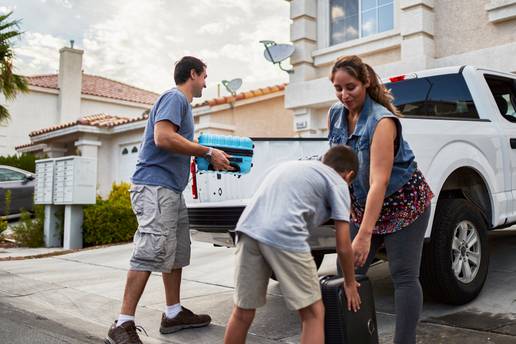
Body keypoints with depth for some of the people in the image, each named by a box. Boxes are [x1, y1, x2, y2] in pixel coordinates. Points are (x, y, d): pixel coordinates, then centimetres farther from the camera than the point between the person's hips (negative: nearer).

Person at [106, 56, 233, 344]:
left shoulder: (182, 103, 24)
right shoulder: (175, 97, -6)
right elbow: (163, 138, -20)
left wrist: (209, 158, 13)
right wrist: (208, 152, -16)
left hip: (172, 190, 11)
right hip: (155, 187, -11)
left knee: (177, 252, 13)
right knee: (151, 252, -14)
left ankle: (174, 314, 23)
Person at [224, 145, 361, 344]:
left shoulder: (291, 165, 35)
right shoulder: (337, 183, 16)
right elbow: (343, 246, 13)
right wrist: (350, 283, 30)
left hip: (248, 229, 6)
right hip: (284, 236, -6)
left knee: (242, 313, 18)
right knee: (313, 314, 11)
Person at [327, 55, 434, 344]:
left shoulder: (382, 121, -25)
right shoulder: (335, 115, -3)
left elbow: (379, 181, -32)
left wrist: (364, 235, -36)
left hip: (404, 202, -6)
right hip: (362, 203, 7)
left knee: (404, 276, -5)